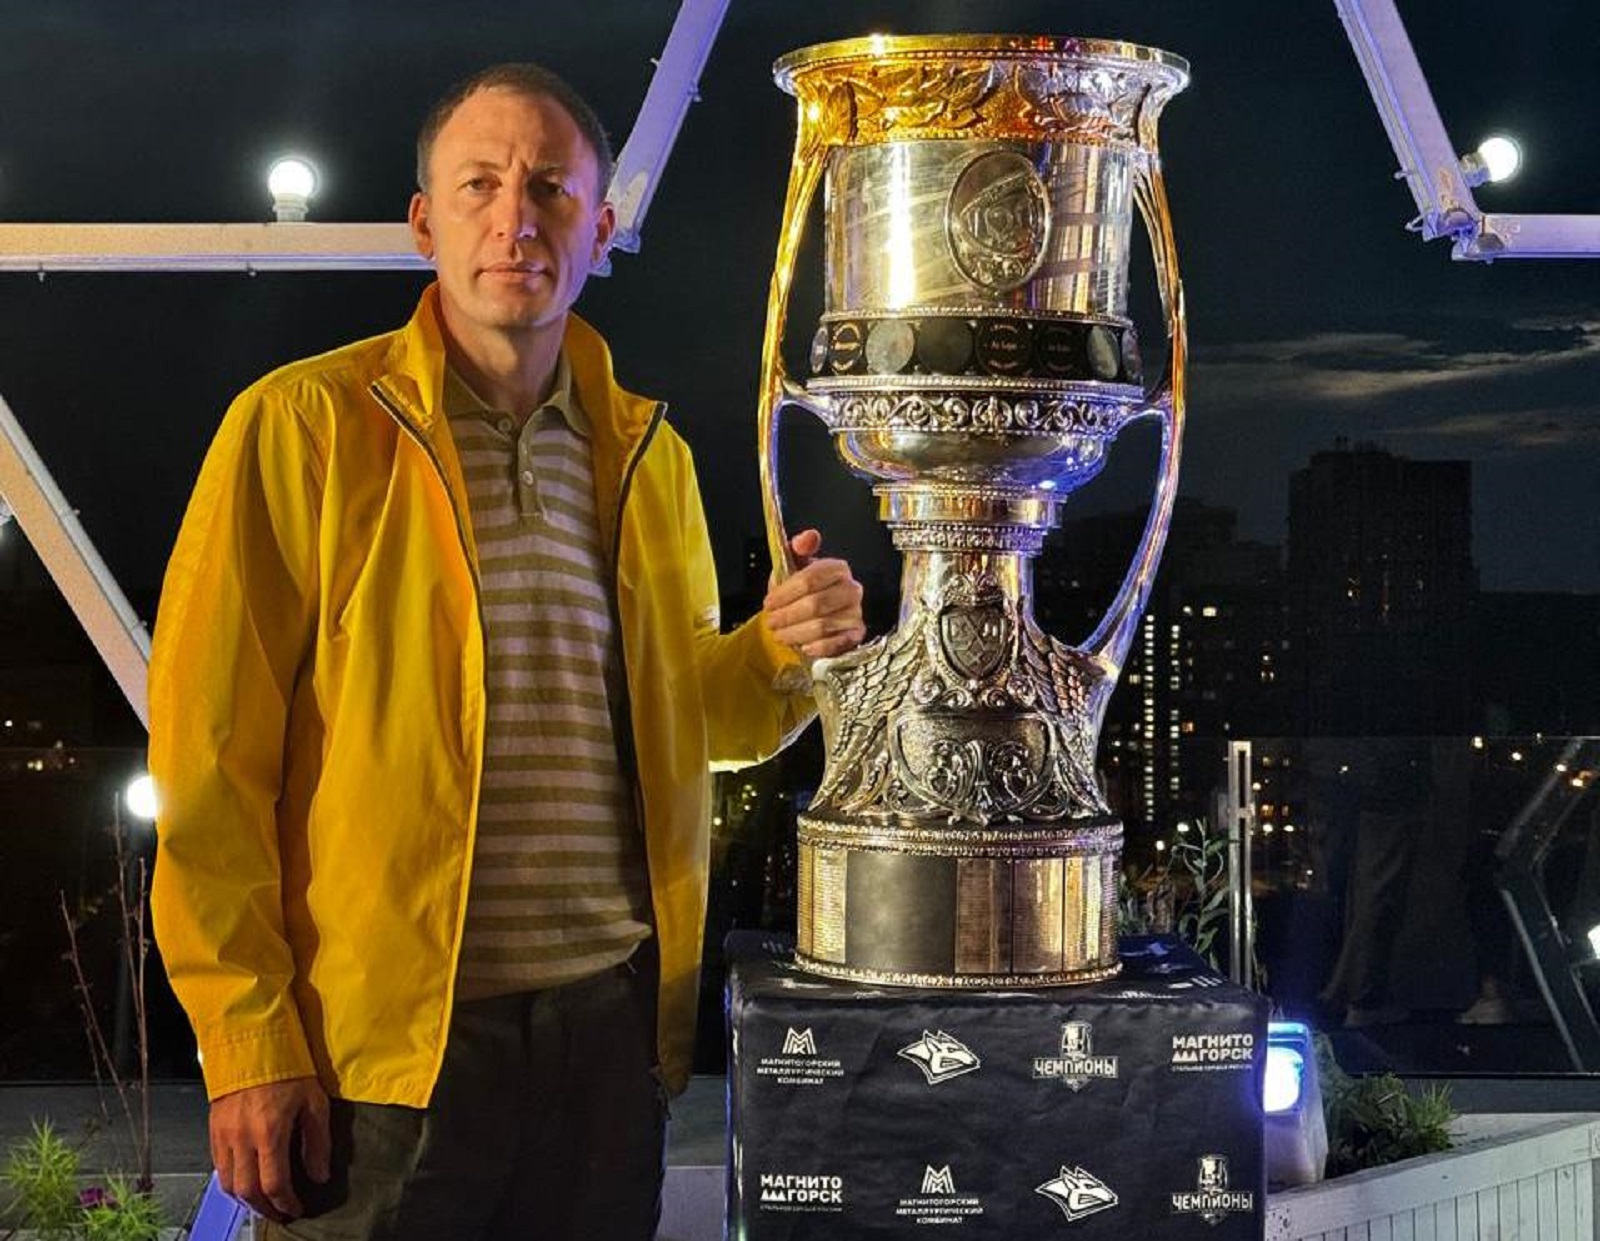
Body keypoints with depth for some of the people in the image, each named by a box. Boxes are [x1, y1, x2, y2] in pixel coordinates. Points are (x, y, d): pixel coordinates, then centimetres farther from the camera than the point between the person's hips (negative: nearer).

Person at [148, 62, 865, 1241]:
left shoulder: (647, 452, 11)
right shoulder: (303, 426, -5)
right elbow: (211, 757, -8)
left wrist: (780, 654, -2)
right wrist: (249, 1042, -13)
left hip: (611, 1020, 5)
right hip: (384, 1039, -4)